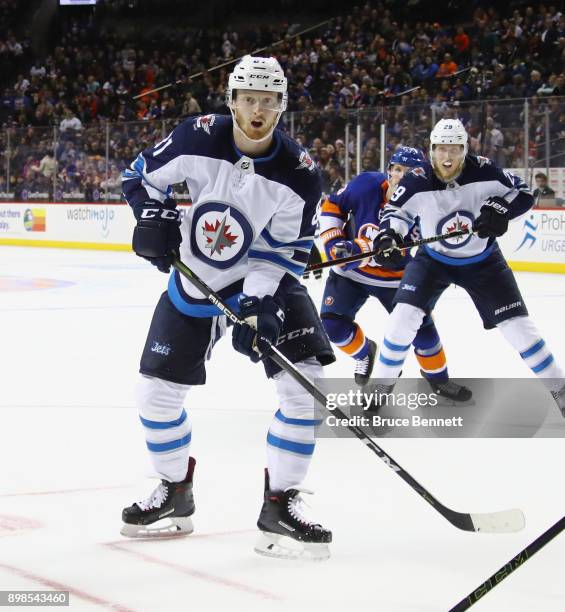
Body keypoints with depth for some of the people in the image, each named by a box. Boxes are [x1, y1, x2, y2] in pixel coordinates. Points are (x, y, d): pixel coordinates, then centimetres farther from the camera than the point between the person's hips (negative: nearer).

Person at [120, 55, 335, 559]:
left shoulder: (299, 174, -19)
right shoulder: (198, 139, -16)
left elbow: (284, 252, -15)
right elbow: (142, 176, 0)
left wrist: (256, 302, -27)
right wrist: (155, 218, -17)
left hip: (266, 283, -2)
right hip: (193, 282, 2)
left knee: (305, 383, -19)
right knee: (158, 391, 3)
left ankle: (281, 504, -7)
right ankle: (174, 493, 27)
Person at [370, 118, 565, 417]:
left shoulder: (483, 171, -22)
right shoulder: (417, 182, -23)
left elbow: (523, 192, -12)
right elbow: (396, 210, -10)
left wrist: (500, 208, -31)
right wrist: (387, 235, -30)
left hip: (482, 260, 0)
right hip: (433, 259, 0)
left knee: (517, 325, -4)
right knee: (404, 316, -16)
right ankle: (381, 386, 3)